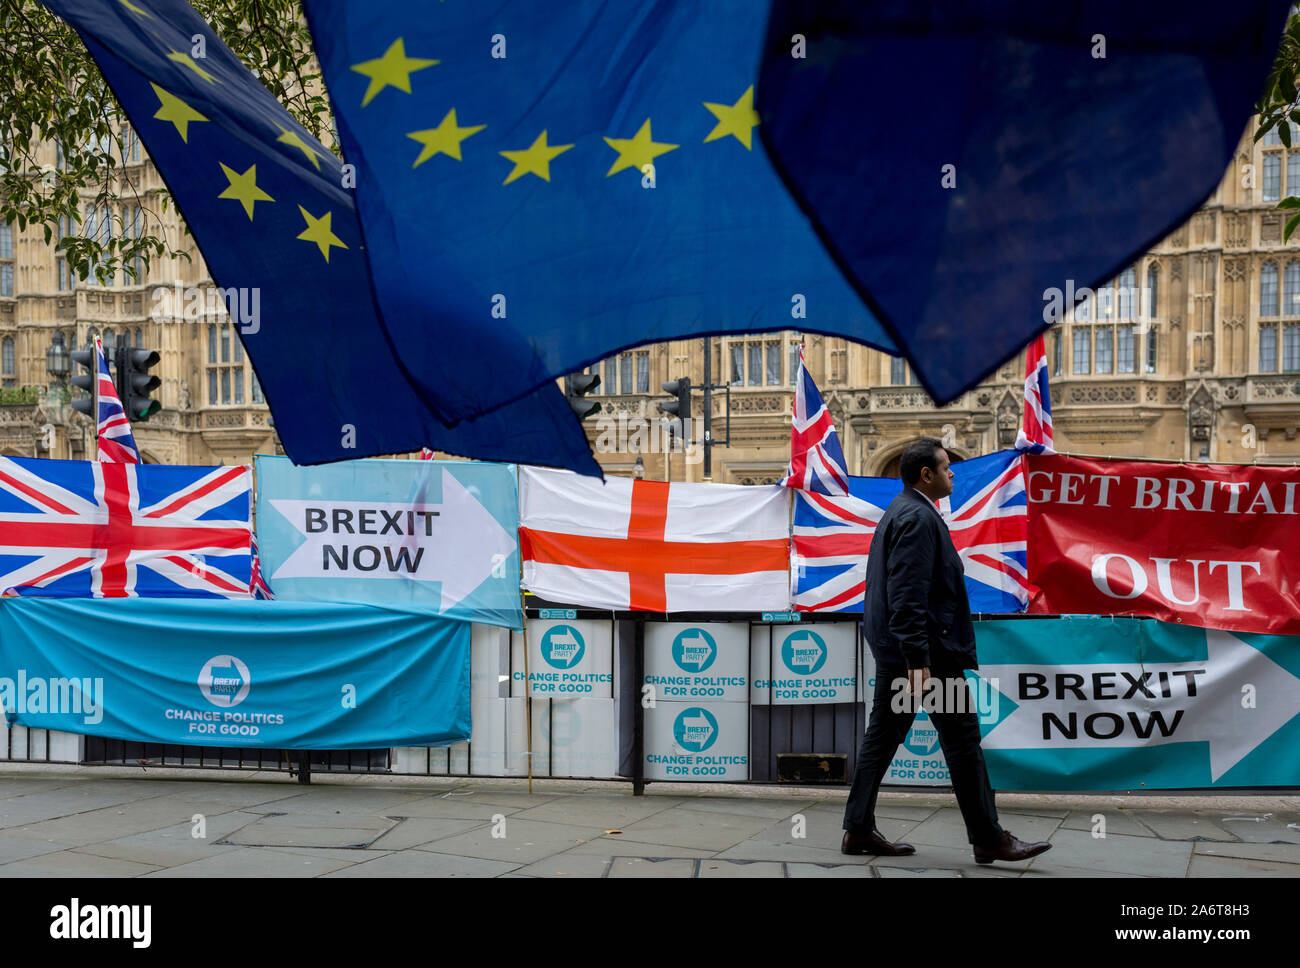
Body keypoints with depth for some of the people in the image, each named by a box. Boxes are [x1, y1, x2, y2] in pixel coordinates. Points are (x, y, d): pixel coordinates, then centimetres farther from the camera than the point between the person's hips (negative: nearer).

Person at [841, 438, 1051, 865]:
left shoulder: (899, 511, 16)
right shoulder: (919, 518, -16)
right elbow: (909, 597, -24)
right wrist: (919, 662, -26)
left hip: (893, 647, 11)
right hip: (926, 645, -11)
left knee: (883, 734, 11)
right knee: (961, 736, -1)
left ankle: (859, 830, 15)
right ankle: (988, 839, 8)